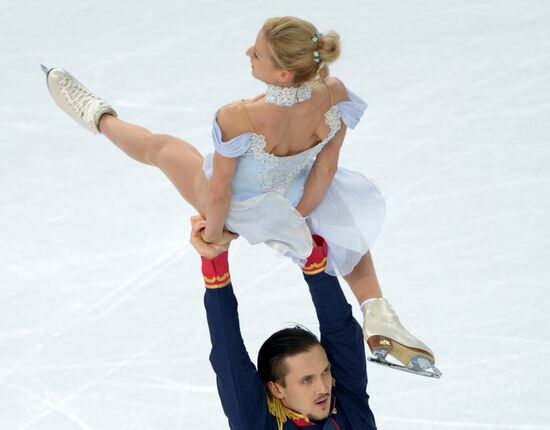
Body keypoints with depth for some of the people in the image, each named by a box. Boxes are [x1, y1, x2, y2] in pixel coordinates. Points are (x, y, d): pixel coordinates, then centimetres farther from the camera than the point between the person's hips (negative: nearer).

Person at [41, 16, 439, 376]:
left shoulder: (239, 120, -42)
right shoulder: (335, 96, -30)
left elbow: (219, 191, -26)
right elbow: (325, 169, -14)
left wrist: (213, 232, -5)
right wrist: (297, 217, 3)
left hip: (238, 210, -2)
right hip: (291, 199, 2)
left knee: (160, 147, 26)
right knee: (349, 225, 36)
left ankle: (98, 116, 56)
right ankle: (379, 319, 22)